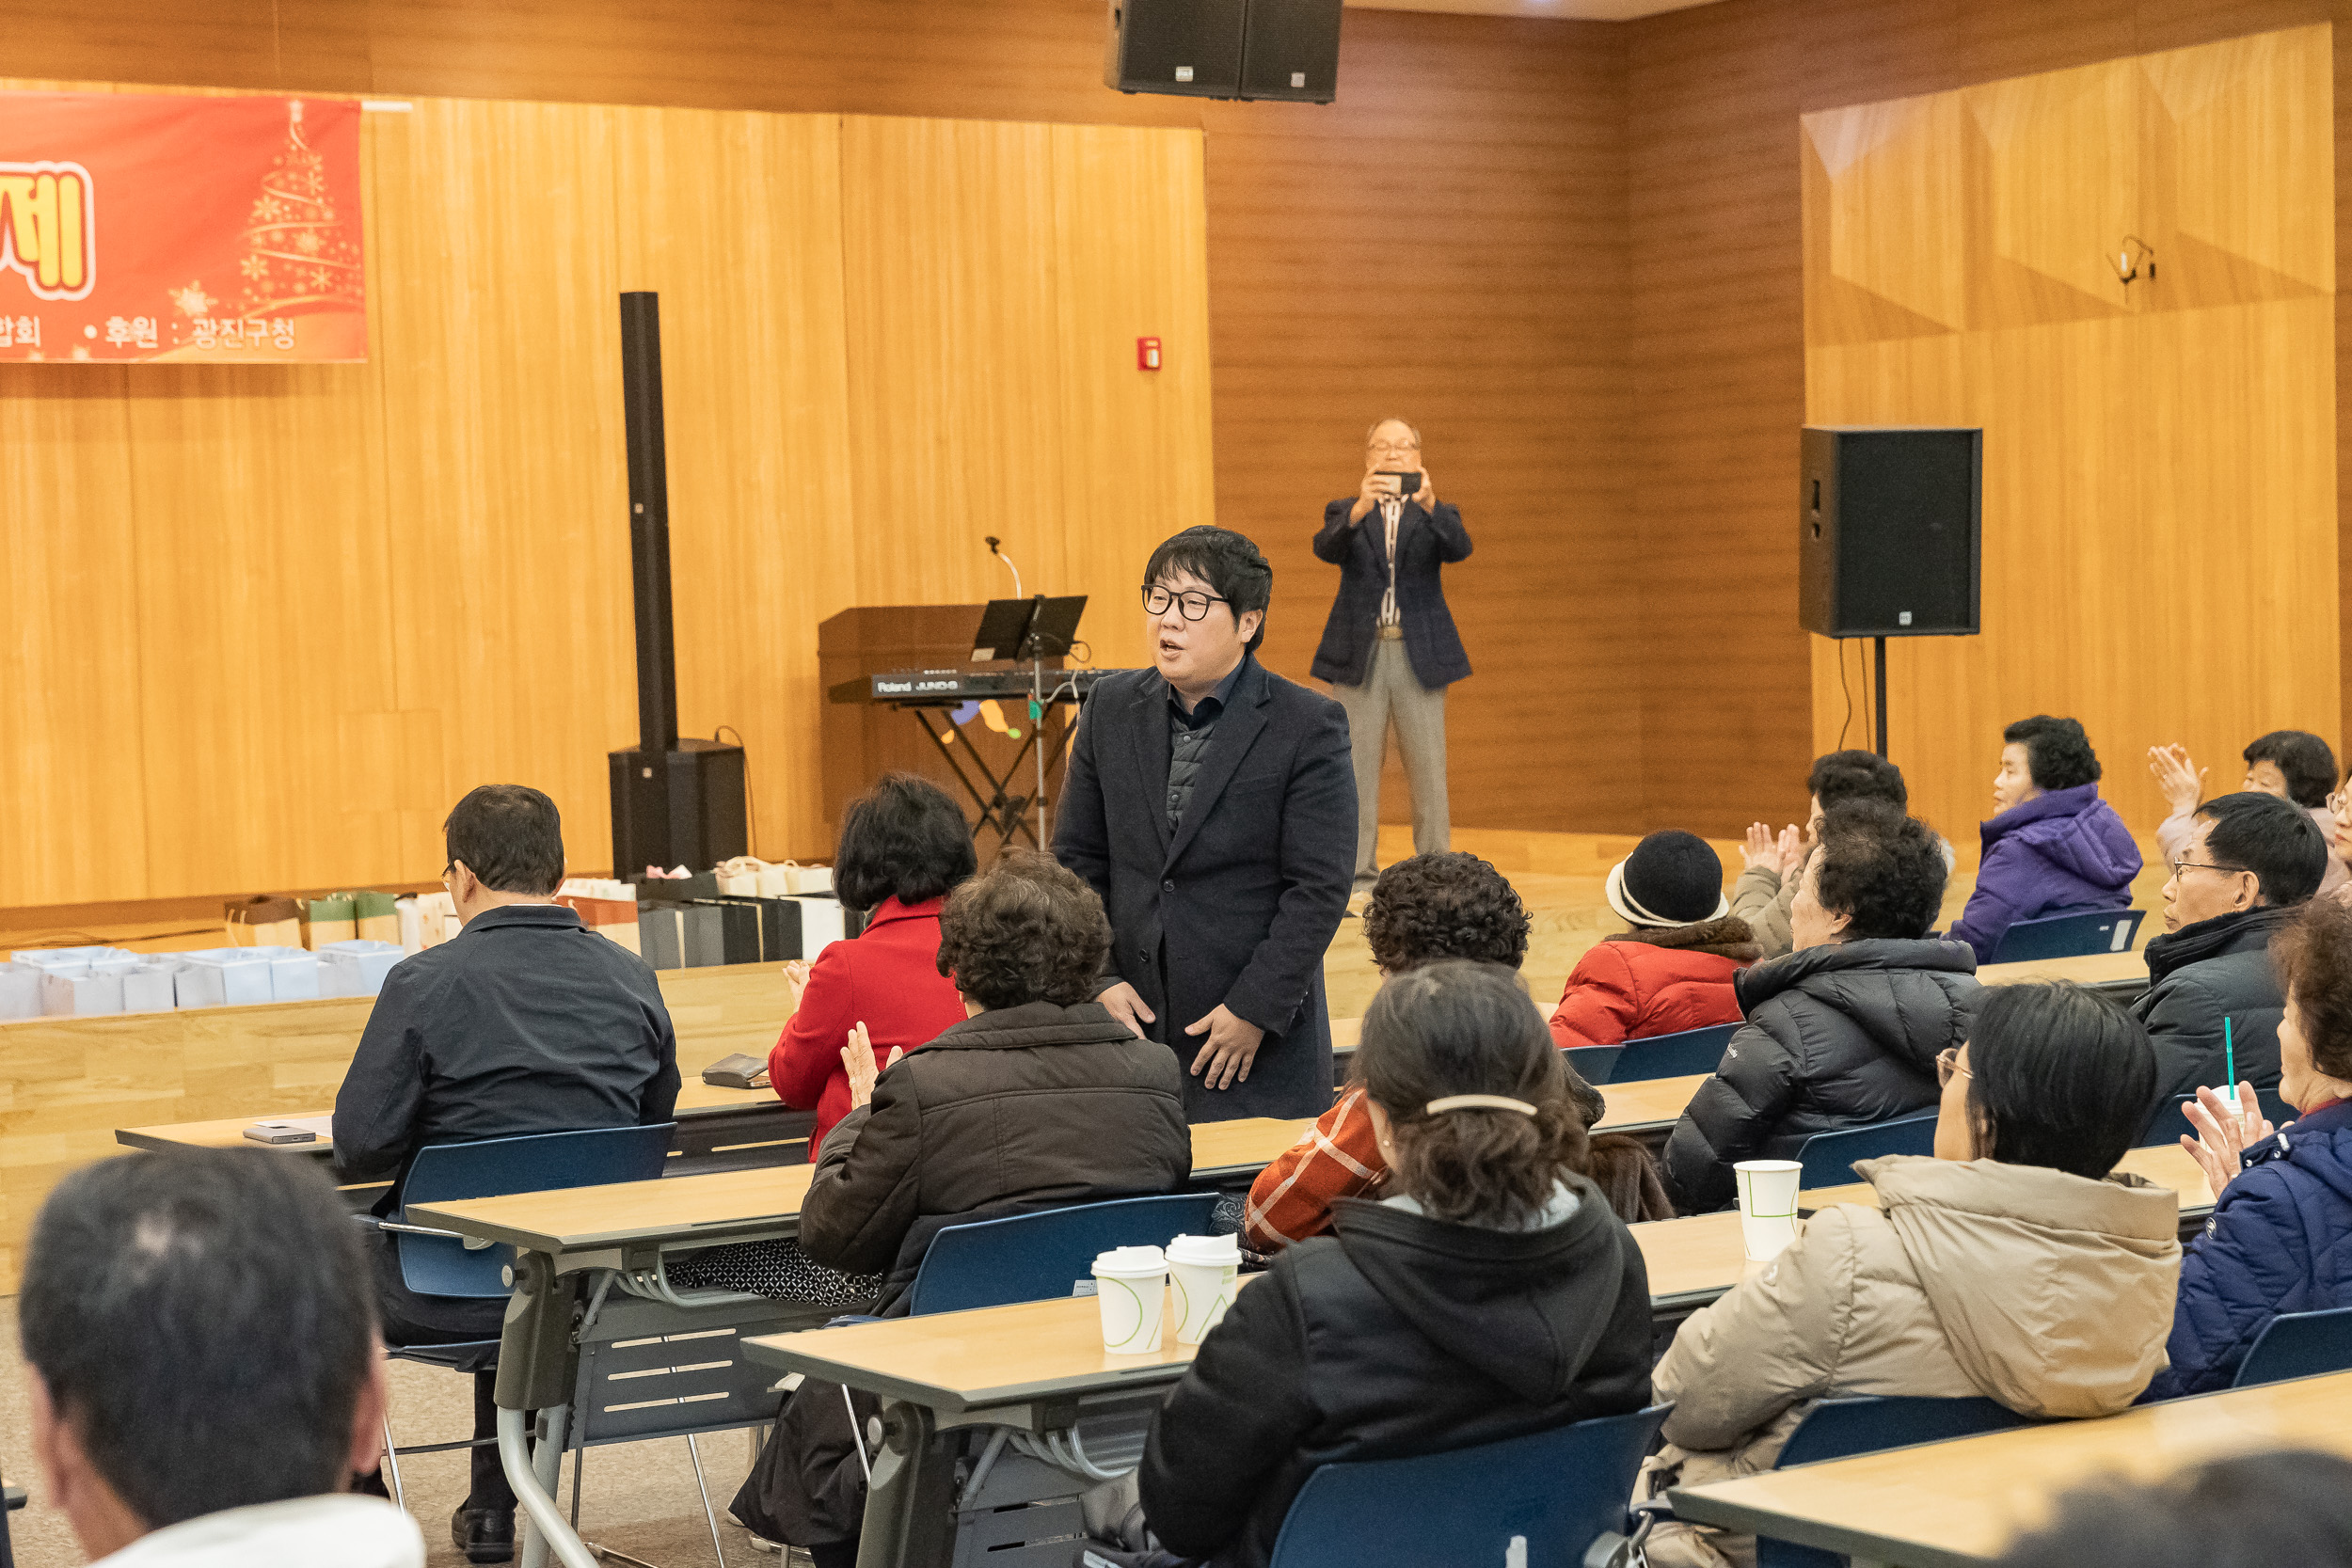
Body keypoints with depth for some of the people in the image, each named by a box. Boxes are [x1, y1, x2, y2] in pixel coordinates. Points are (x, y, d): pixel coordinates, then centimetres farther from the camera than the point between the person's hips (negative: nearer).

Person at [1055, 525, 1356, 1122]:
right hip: (1133, 1018, 4)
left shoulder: (1309, 726, -7)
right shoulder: (1112, 709, 7)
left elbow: (1321, 887, -10)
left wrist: (1254, 1010, -14)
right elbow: (1077, 860, 9)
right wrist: (1100, 980, -3)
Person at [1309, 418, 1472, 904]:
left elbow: (1459, 549, -12)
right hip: (1359, 655, 0)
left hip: (1420, 656, 0)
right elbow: (1325, 549, -12)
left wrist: (1429, 504, -31)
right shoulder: (1345, 512, 10)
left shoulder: (1437, 514, 10)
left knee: (1428, 770, 1)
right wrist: (1359, 509, -31)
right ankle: (1359, 880, 3)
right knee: (1357, 770, -1)